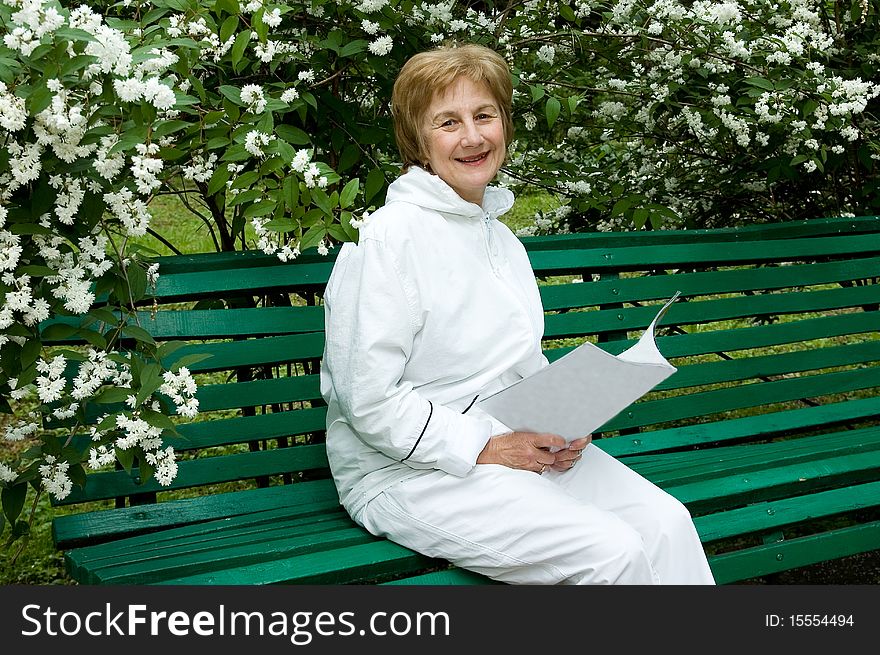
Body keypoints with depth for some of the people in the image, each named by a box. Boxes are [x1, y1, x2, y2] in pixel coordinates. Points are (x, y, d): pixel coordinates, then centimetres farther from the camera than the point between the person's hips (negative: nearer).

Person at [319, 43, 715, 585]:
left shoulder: (503, 239, 15)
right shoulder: (391, 236, -12)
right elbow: (368, 401, -16)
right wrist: (483, 449, -18)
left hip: (515, 447, 8)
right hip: (409, 473, -7)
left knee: (667, 522, -13)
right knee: (610, 551, -23)